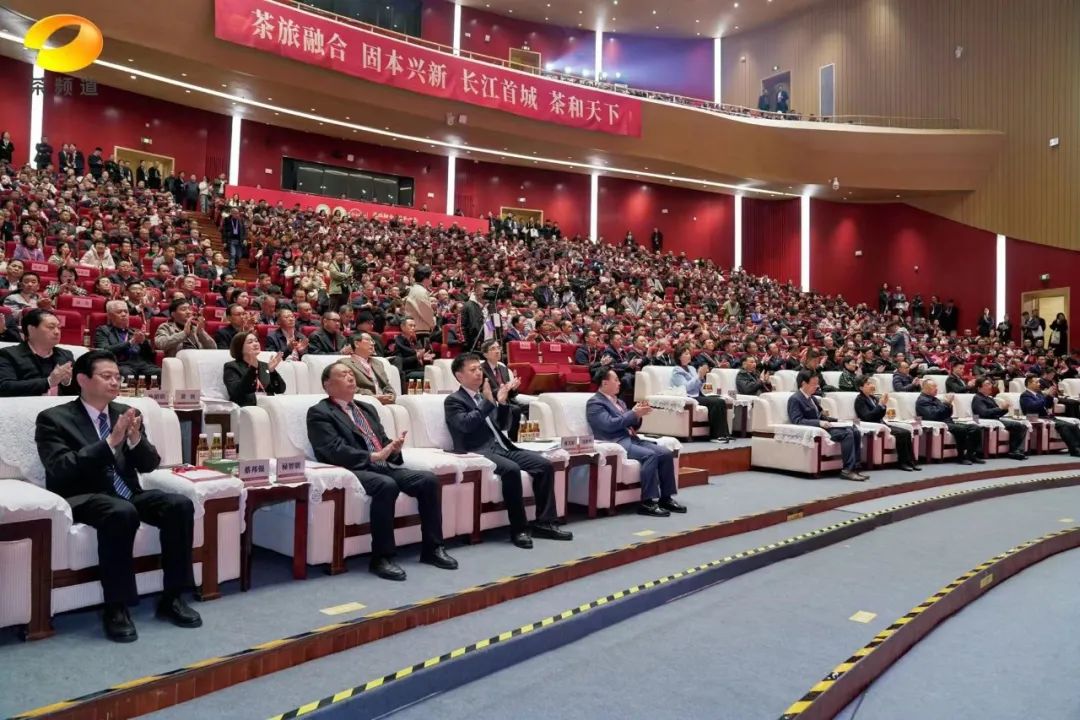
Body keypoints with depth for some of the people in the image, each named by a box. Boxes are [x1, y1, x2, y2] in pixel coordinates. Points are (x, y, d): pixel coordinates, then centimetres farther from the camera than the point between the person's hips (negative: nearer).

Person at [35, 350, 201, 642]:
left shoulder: (126, 412, 13)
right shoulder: (54, 419, 0)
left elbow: (149, 465, 8)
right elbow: (60, 469, -15)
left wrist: (135, 438, -13)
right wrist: (110, 441, -23)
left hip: (128, 495, 5)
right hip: (83, 499, -5)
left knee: (180, 504, -23)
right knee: (121, 513, -37)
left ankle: (172, 598, -14)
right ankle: (116, 608, -26)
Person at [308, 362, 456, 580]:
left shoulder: (367, 408, 26)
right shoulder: (319, 412, 2)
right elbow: (334, 450, -12)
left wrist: (394, 448, -3)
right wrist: (373, 456, -21)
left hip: (384, 466, 7)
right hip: (354, 470, -7)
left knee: (429, 480, -14)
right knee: (387, 485, -36)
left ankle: (432, 548, -4)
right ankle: (381, 558, -26)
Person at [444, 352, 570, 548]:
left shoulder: (484, 395, 21)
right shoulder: (453, 400, 0)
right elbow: (465, 425, -18)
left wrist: (502, 402, 5)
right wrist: (488, 401, -20)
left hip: (502, 447, 8)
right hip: (479, 451, -7)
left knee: (545, 465, -8)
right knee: (511, 469, -35)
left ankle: (544, 523, -5)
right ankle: (519, 529, -23)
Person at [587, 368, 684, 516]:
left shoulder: (619, 402, 23)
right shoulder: (595, 403, -3)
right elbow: (610, 424, -17)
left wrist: (638, 415, 3)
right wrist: (633, 413, -11)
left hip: (632, 439, 9)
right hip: (616, 443, -8)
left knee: (666, 453, -10)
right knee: (650, 455, -29)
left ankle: (666, 497, -3)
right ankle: (647, 502, -27)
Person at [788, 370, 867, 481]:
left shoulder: (813, 398, 21)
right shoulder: (795, 399, -8)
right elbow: (797, 421, -18)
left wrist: (836, 420, 7)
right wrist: (819, 423, -26)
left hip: (821, 425, 9)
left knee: (855, 432, -8)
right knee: (847, 433, -25)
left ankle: (854, 467, -10)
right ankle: (847, 470, -24)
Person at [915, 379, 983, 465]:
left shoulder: (935, 399, 24)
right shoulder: (922, 400, -5)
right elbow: (933, 415, -20)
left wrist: (949, 404, 4)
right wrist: (946, 403, -14)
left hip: (948, 422, 9)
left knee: (976, 428, -5)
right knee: (961, 429, -33)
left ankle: (971, 455, -4)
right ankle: (961, 457, -22)